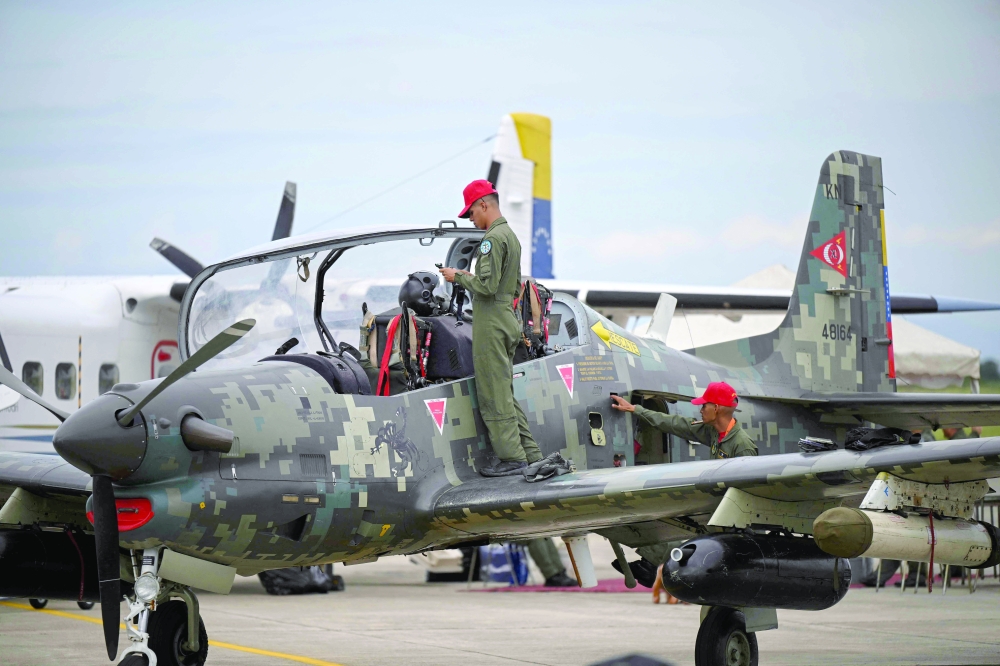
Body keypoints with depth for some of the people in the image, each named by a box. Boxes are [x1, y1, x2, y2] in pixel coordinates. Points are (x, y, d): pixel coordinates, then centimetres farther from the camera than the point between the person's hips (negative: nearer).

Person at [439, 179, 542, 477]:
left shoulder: (493, 238, -15)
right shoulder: (512, 236, 17)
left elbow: (487, 285, -22)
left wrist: (459, 277, -7)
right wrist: (471, 276, 18)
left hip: (491, 324, -10)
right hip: (508, 320, 10)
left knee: (494, 395, -6)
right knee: (505, 393, 14)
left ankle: (512, 458, -5)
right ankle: (530, 455, 15)